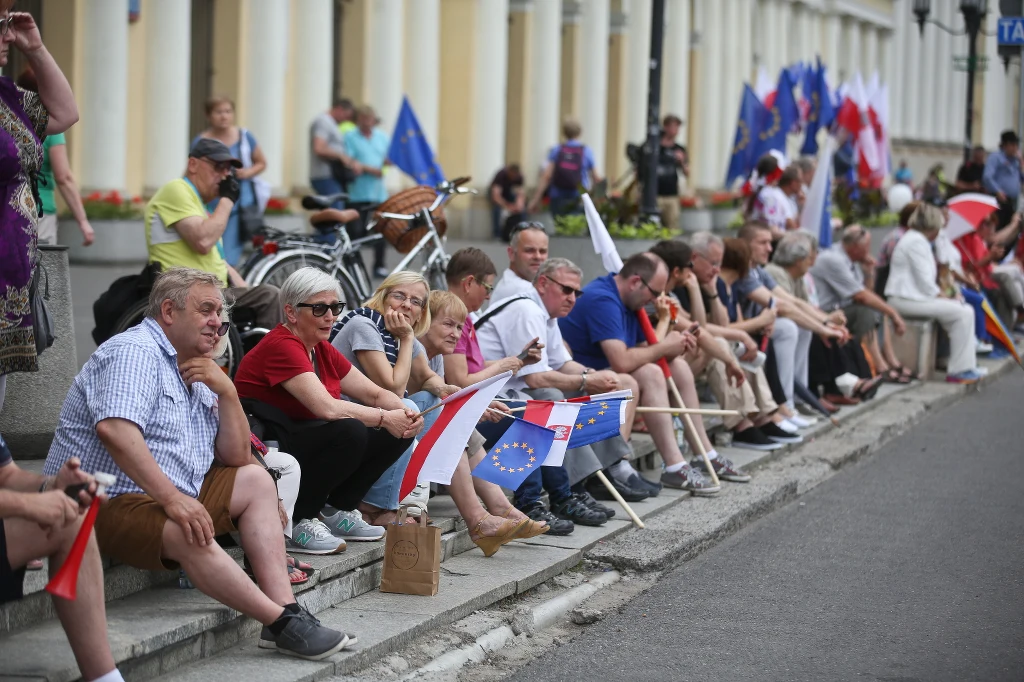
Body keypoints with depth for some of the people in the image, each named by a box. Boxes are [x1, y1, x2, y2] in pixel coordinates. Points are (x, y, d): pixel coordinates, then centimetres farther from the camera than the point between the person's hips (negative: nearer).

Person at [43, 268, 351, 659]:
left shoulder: (195, 373, 17)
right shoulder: (135, 352, -11)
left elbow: (235, 460, 17)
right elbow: (114, 429, -30)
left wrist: (227, 392, 1)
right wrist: (172, 498, -34)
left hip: (171, 495, 11)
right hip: (105, 503, -11)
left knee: (256, 481, 8)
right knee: (189, 533, -36)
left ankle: (285, 607, -10)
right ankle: (283, 623, -28)